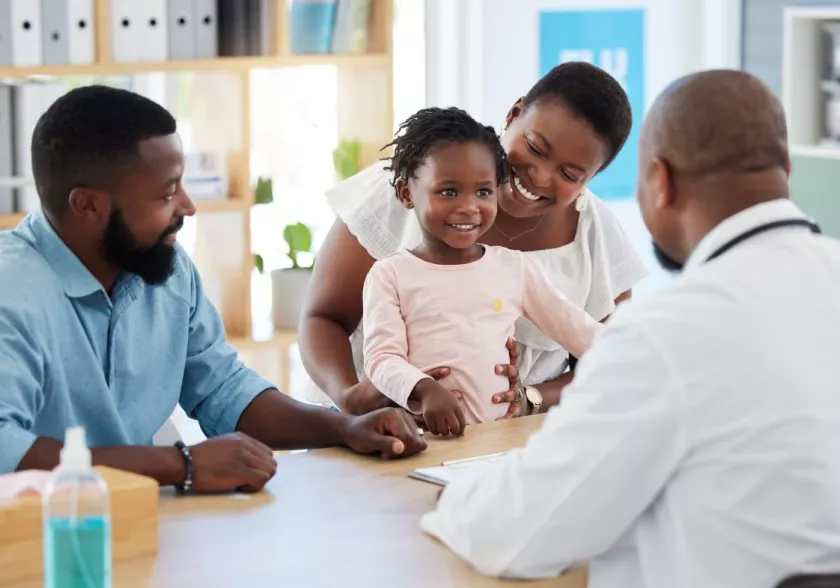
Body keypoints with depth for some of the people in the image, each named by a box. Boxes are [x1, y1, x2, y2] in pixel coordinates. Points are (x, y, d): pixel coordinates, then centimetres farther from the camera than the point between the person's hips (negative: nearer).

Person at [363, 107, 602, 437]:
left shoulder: (516, 267, 13)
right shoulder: (391, 275, 4)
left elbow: (580, 332, 15)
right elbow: (382, 358, -5)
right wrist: (425, 390, -24)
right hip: (425, 438, -4)